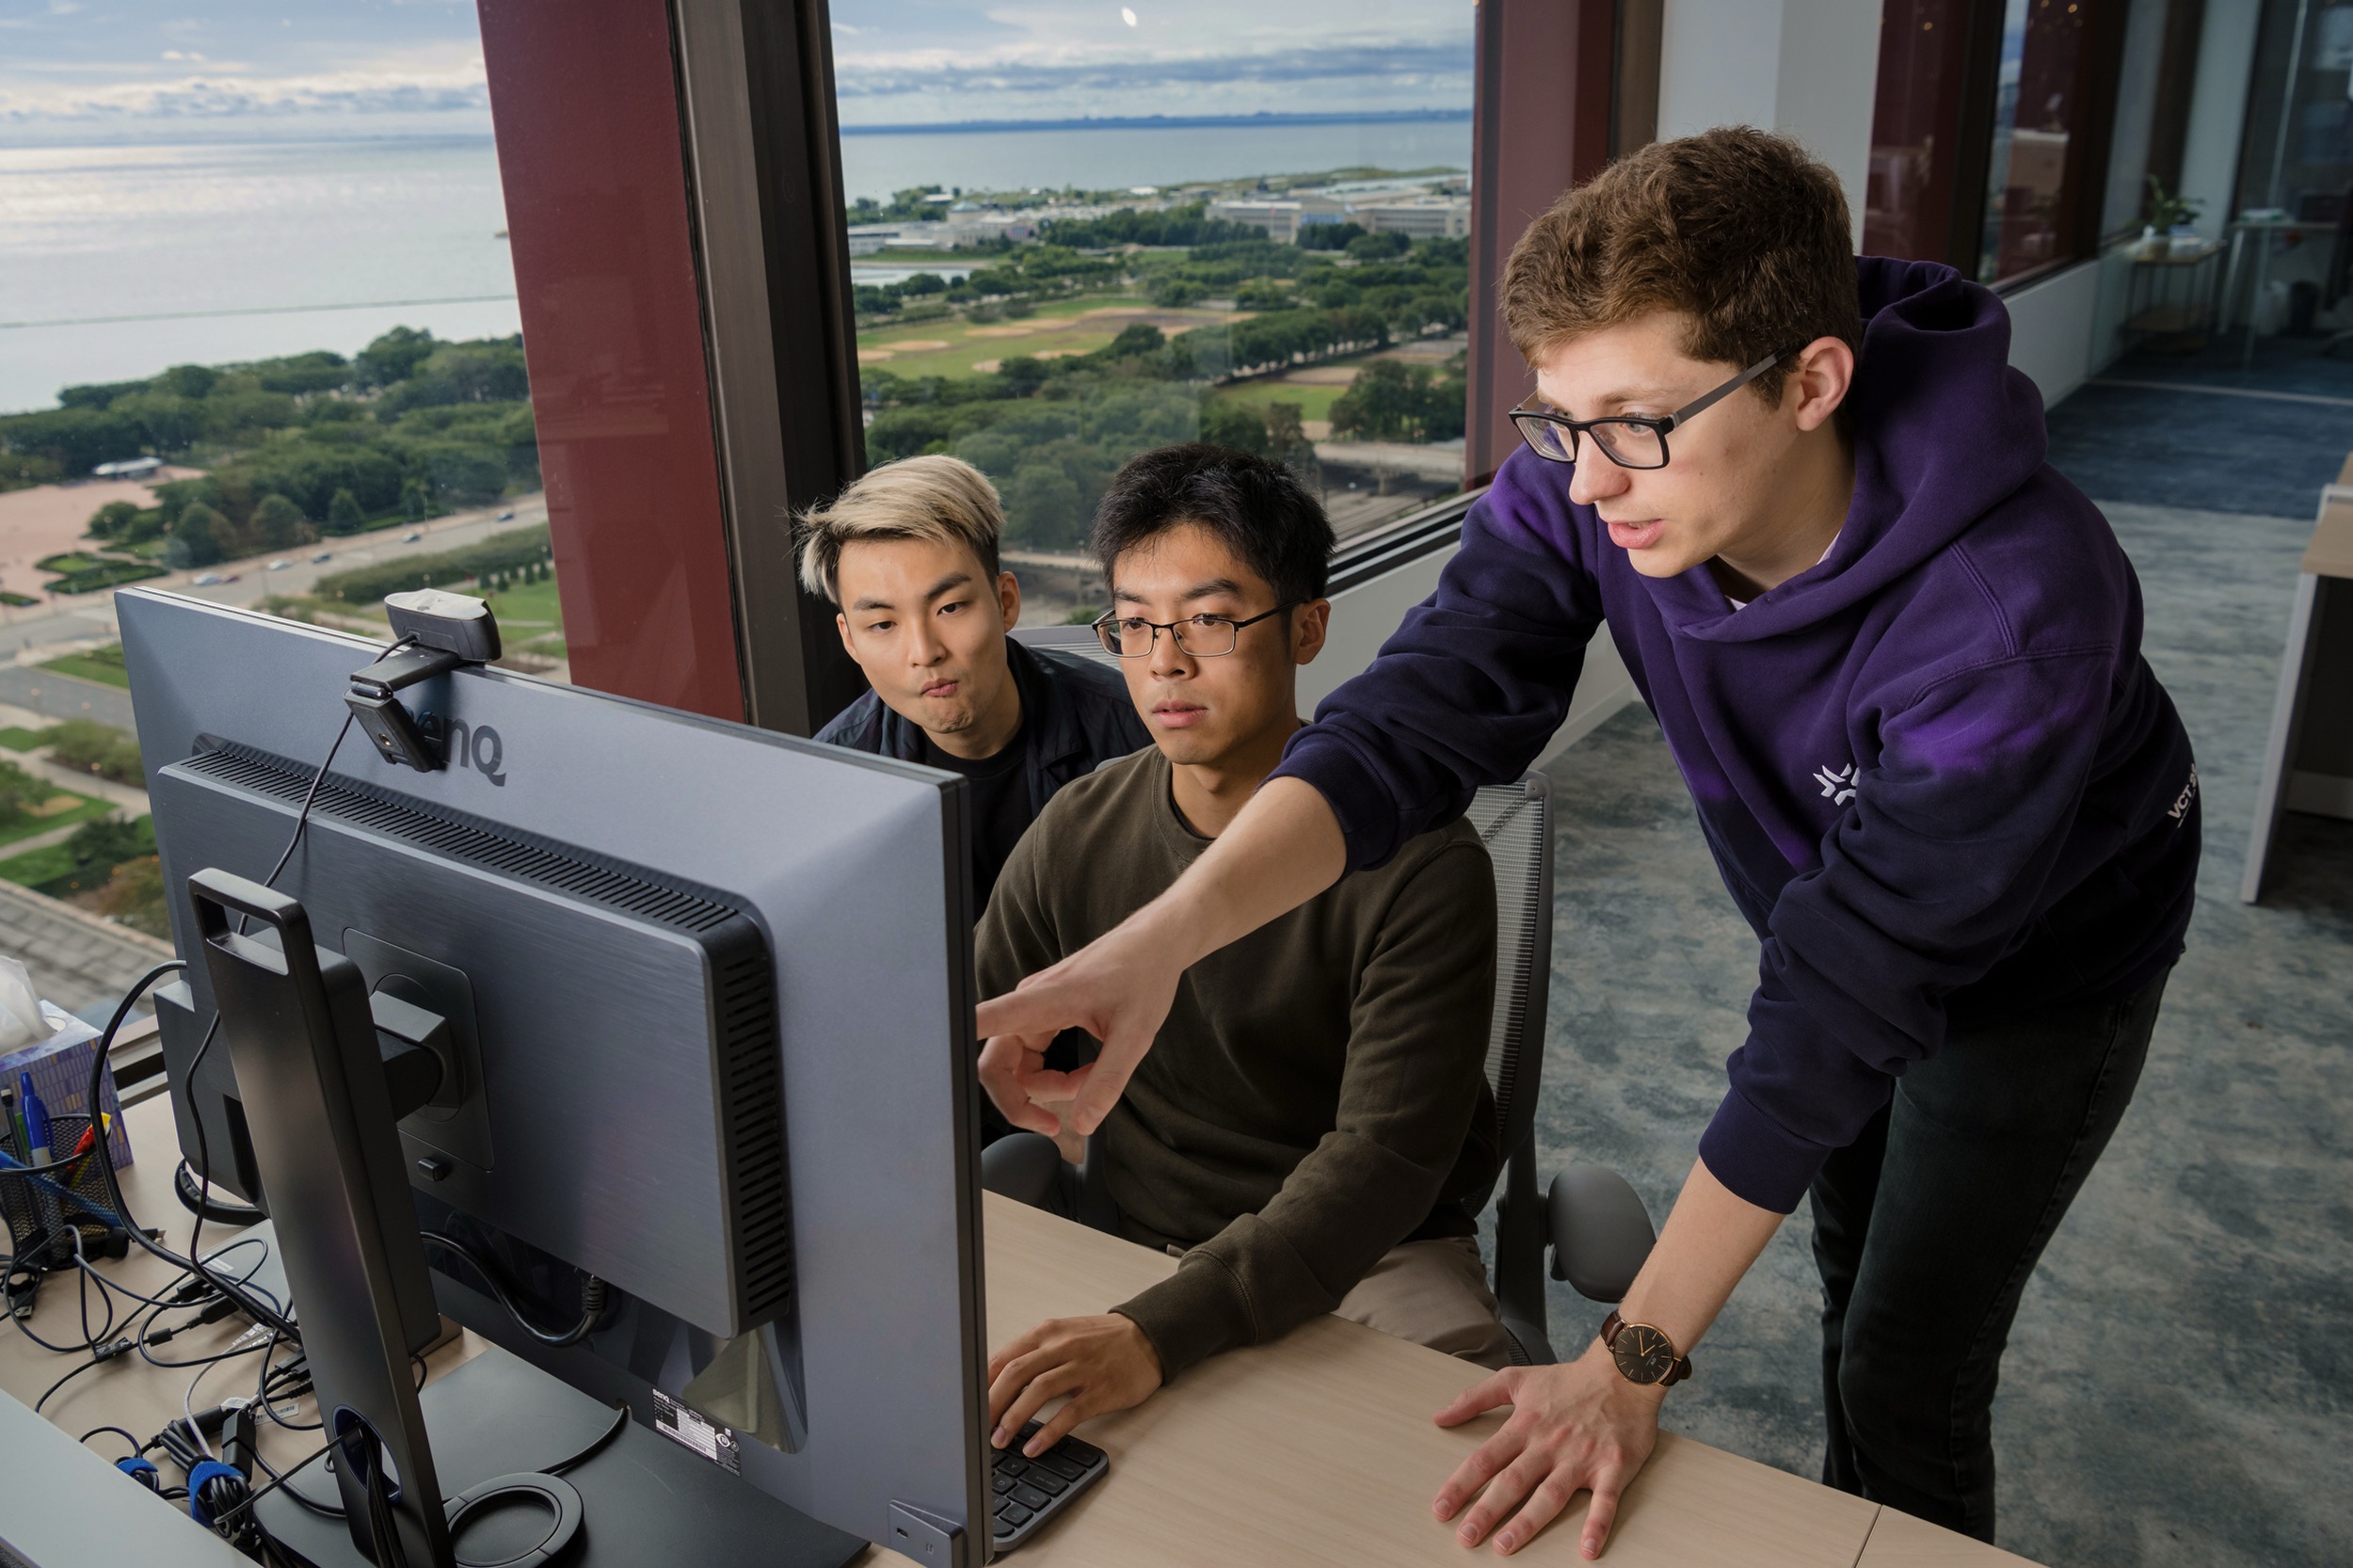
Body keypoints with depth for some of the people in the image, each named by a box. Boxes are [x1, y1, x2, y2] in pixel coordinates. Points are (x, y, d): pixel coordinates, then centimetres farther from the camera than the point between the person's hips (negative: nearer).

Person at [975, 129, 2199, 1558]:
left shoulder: (2015, 610, -42)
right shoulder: (1588, 488, -27)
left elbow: (1844, 996, -40)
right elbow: (1420, 713, -36)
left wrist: (1634, 1363, -36)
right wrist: (1167, 933, -55)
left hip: (2048, 949, -5)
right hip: (1834, 894, 5)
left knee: (1907, 1370, 1)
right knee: (1854, 1260, 25)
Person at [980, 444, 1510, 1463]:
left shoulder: (1420, 863, -18)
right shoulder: (1078, 837, -3)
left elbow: (1386, 1156, -26)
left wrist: (1161, 1334, -39)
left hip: (1371, 1255, -4)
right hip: (1132, 1238, 4)